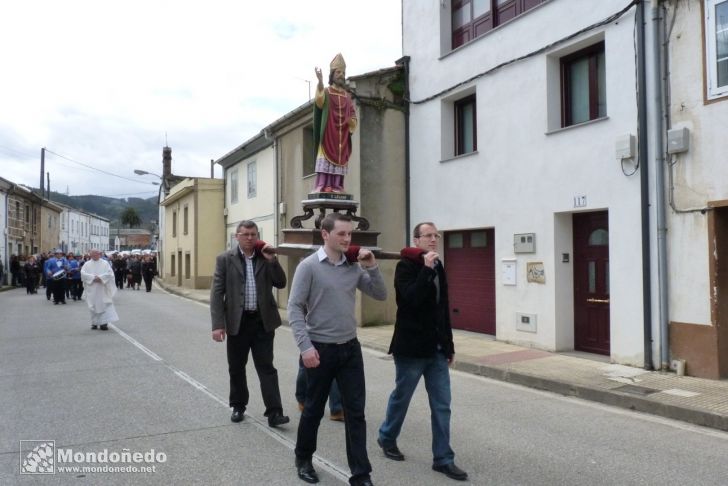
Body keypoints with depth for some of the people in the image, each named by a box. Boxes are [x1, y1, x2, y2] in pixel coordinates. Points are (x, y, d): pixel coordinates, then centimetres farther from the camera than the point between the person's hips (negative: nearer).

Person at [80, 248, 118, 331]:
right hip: (92, 289, 2)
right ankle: (94, 323, 14)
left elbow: (110, 273, -5)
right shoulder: (87, 264, 8)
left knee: (104, 305, -8)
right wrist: (93, 277, -16)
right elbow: (83, 273, -4)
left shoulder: (105, 263, 4)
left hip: (102, 289, -2)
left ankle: (103, 322, -9)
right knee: (93, 306, 5)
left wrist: (100, 278, -16)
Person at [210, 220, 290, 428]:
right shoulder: (225, 259, 0)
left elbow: (281, 284, 1)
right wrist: (217, 324, -12)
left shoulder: (265, 257, 5)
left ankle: (274, 413, 1)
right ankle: (238, 407, 30)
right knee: (236, 368, 12)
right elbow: (217, 293, -4)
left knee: (266, 367, 0)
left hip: (263, 321, 0)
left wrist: (272, 260, -11)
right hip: (237, 321, 0)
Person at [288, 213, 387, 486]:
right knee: (314, 409, 13)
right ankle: (303, 459, 36)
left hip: (350, 348, 4)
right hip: (321, 349, -4)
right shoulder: (309, 266, -10)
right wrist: (305, 346, -19)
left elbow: (380, 295, 6)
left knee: (355, 412, 4)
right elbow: (294, 308, -12)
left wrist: (371, 267, -8)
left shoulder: (354, 267, 4)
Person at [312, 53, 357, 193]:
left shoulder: (347, 97, 17)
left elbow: (354, 119, 16)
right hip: (327, 137, -4)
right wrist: (320, 82, -38)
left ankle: (336, 189, 0)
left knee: (339, 161, -1)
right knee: (325, 166, -11)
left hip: (342, 139, 4)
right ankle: (322, 188, -13)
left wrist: (351, 121, -9)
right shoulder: (325, 92, 5)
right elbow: (319, 100, -21)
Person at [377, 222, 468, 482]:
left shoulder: (438, 266, 11)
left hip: (437, 349, 6)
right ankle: (387, 438, 34)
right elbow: (411, 299, -26)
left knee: (442, 405, 5)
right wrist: (426, 269, -25)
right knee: (401, 397, 12)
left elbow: (443, 308, 15)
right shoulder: (406, 266, -10)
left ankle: (443, 459, 14)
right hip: (411, 347, -6)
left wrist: (449, 344, 15)